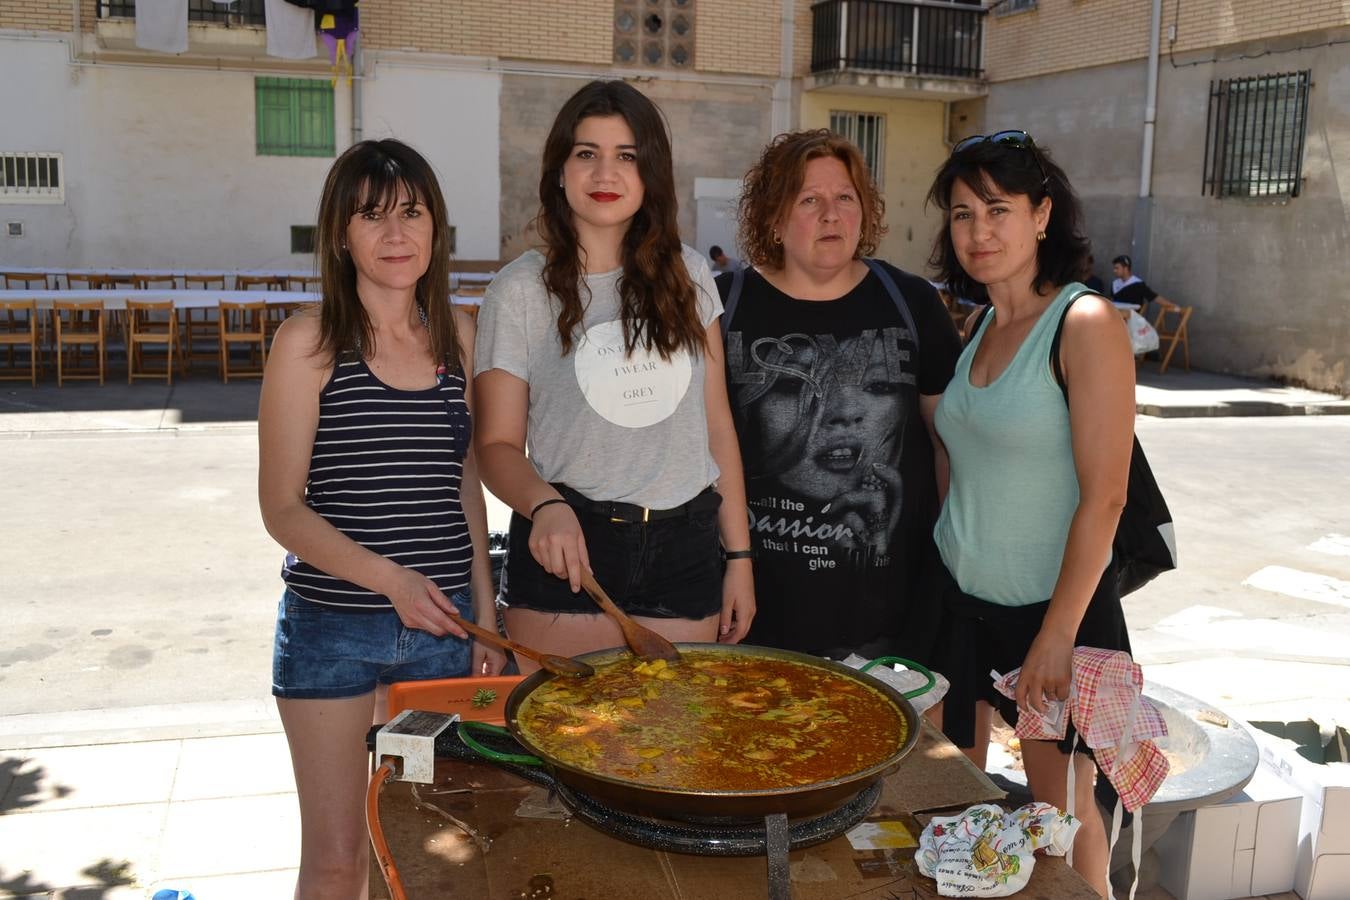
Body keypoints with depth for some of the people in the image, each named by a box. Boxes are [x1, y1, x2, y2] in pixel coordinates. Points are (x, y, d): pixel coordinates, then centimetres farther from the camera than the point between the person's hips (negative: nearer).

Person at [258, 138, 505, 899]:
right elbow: (283, 506, -8)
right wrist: (390, 578, -21)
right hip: (332, 630, -3)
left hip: (442, 624, 4)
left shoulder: (458, 335, 5)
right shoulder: (309, 342, -8)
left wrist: (485, 613, 10)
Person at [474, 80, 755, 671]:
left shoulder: (688, 275, 6)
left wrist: (739, 557, 7)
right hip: (568, 552, -2)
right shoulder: (519, 291, -3)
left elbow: (716, 425, 8)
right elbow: (498, 445, -3)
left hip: (684, 550, 3)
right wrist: (546, 505, -24)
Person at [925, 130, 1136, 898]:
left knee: (1060, 810, 8)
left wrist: (1056, 636, -18)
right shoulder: (979, 327, 7)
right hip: (962, 598, 6)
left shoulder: (1085, 323, -14)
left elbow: (1103, 497, -18)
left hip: (1053, 606, -6)